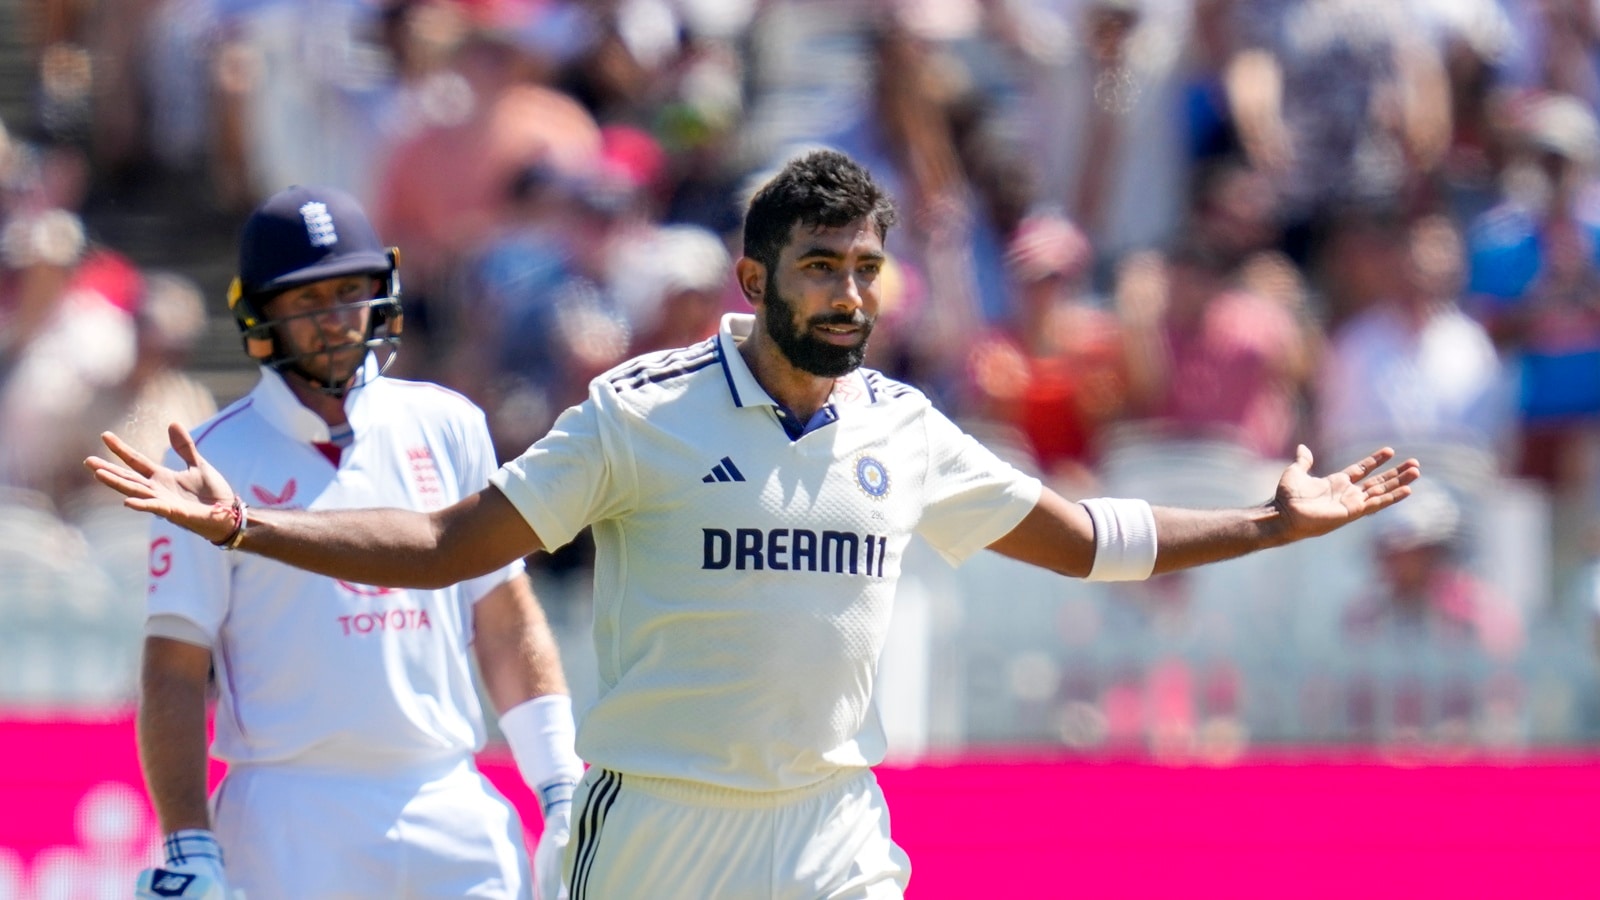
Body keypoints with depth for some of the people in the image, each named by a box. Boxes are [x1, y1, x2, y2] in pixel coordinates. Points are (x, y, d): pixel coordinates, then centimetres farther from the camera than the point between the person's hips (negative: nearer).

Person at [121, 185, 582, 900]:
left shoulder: (447, 426, 12)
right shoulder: (215, 463, 1)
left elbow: (507, 624, 14)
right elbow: (173, 672, -2)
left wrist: (563, 789, 6)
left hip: (454, 812, 3)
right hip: (291, 828, -3)